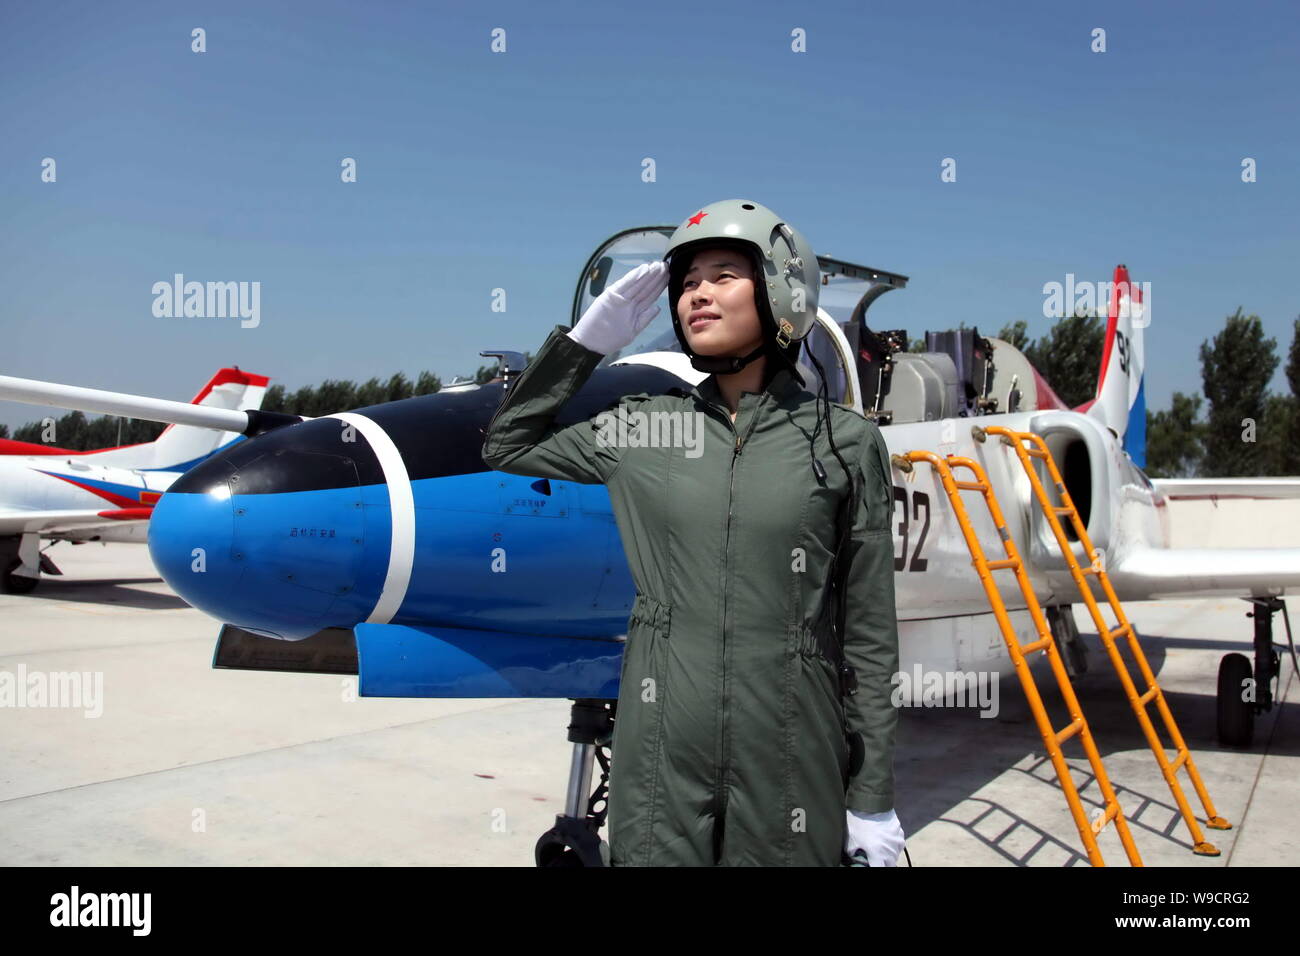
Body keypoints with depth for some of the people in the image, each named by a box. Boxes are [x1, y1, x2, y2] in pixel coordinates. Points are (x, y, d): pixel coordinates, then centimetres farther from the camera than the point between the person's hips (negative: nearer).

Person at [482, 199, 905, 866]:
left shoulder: (844, 442, -2)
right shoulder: (642, 427, 4)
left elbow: (868, 633, 1)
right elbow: (506, 447, 15)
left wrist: (874, 799, 1)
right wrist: (588, 339, 5)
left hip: (789, 761, -1)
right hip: (659, 755, 2)